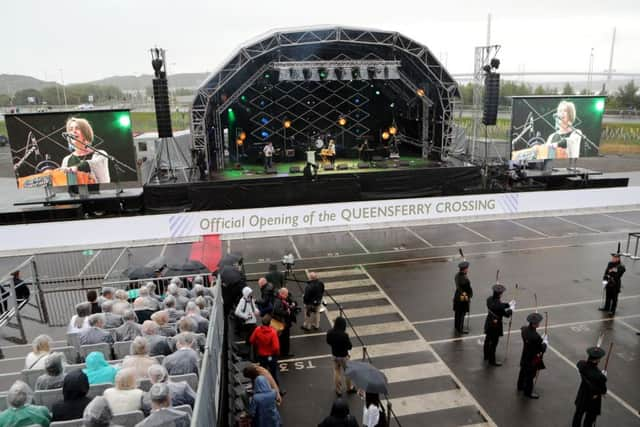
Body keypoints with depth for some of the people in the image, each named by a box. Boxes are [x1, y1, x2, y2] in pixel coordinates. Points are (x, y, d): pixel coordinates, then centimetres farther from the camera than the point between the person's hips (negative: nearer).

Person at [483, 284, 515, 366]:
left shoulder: (489, 299, -10)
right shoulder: (498, 305, -32)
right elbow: (506, 314, -16)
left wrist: (509, 304, 5)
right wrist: (511, 308, 0)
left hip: (488, 323, 8)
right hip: (495, 325, -8)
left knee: (487, 340, 23)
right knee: (493, 343, 8)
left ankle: (486, 356, 42)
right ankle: (492, 361, 21)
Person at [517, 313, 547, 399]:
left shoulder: (524, 329, -15)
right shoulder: (535, 336, -38)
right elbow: (542, 349, -25)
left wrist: (541, 339, 3)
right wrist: (545, 341, -10)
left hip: (525, 356, 7)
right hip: (533, 359, -7)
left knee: (523, 371, 28)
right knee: (530, 375, 15)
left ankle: (520, 386, 50)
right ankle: (528, 392, 35)